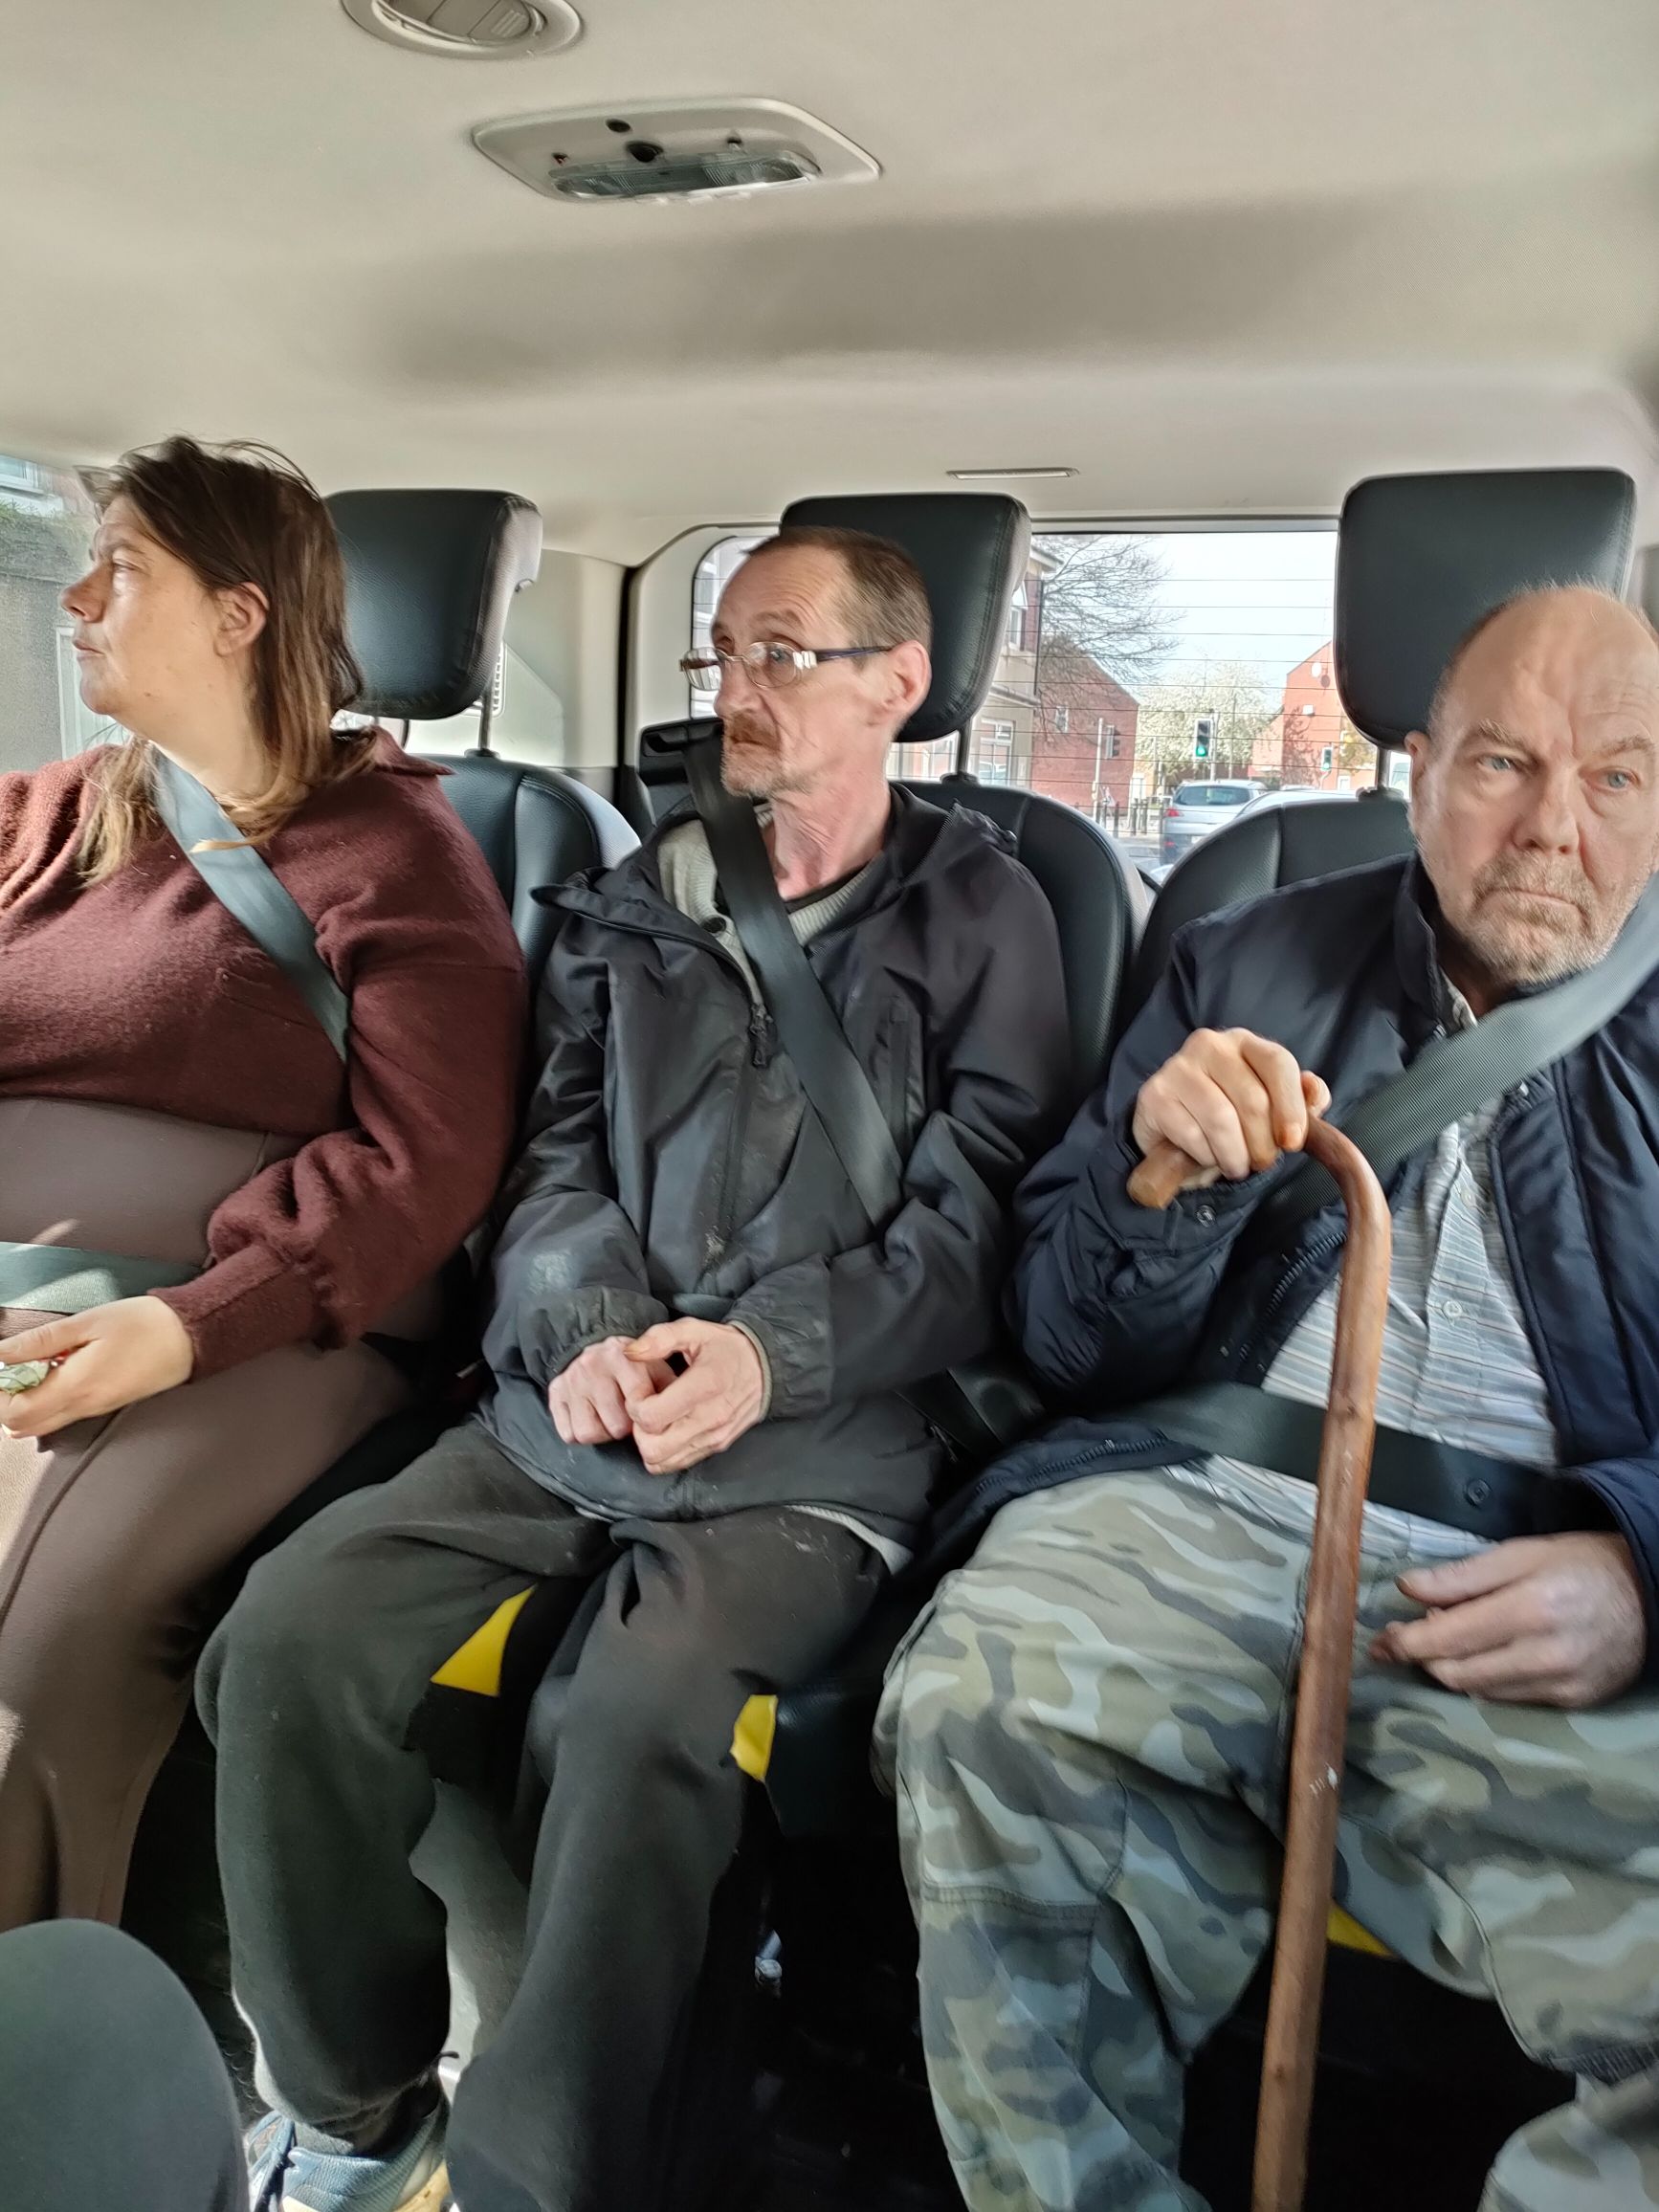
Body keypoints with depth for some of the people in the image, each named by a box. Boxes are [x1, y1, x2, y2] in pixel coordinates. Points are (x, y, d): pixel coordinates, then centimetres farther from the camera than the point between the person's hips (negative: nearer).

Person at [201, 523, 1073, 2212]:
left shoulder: (978, 915, 5)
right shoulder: (630, 907, 16)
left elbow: (976, 1222, -2)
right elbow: (554, 1153, 11)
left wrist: (772, 1350, -17)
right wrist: (583, 1324, -10)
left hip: (818, 1446, -4)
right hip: (567, 1415, 5)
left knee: (646, 1720, -31)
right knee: (288, 1638, -15)